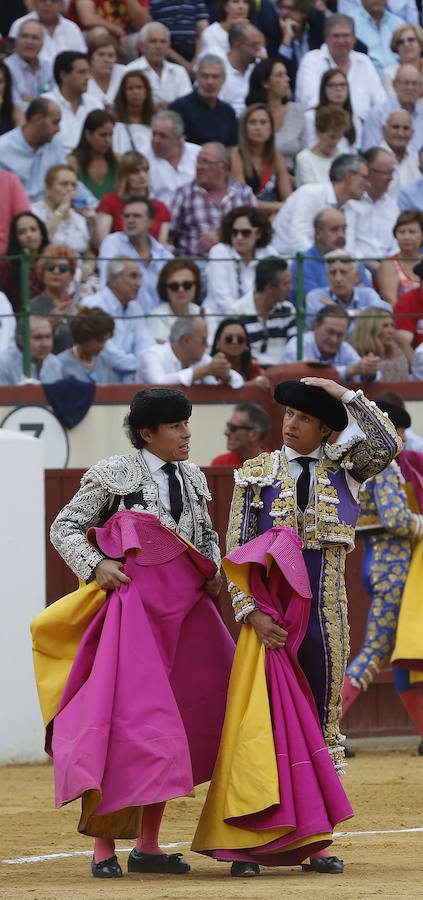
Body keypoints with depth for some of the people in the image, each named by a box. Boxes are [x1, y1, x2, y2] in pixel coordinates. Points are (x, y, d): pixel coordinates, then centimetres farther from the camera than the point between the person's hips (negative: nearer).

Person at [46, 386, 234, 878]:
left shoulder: (192, 478, 15)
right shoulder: (113, 475, -2)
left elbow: (206, 534, 28)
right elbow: (65, 528, 0)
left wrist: (214, 571, 8)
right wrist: (95, 564, -16)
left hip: (184, 608, 7)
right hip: (133, 605, -7)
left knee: (175, 722, 7)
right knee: (128, 717, -14)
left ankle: (148, 845, 16)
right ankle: (104, 848, -9)